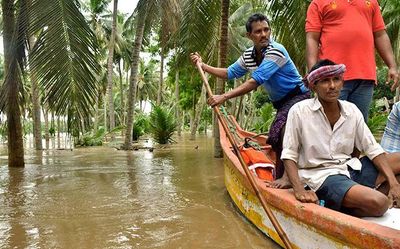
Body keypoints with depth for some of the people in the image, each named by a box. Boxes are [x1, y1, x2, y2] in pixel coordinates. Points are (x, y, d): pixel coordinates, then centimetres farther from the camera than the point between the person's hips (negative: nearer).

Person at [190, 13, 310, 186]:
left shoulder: (276, 51, -24)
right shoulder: (248, 55, 2)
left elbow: (255, 82, -32)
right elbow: (229, 73, 14)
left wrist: (224, 97, -35)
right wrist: (202, 65, 7)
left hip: (298, 97, -9)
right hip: (282, 103, 9)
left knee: (284, 128, -33)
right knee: (275, 140, 12)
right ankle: (280, 179, 27)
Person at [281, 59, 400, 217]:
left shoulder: (352, 110, 3)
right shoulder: (299, 111, -12)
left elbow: (373, 150, 5)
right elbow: (289, 155, -9)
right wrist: (299, 190, -22)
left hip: (351, 168, 7)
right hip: (321, 176, -7)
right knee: (377, 203, -28)